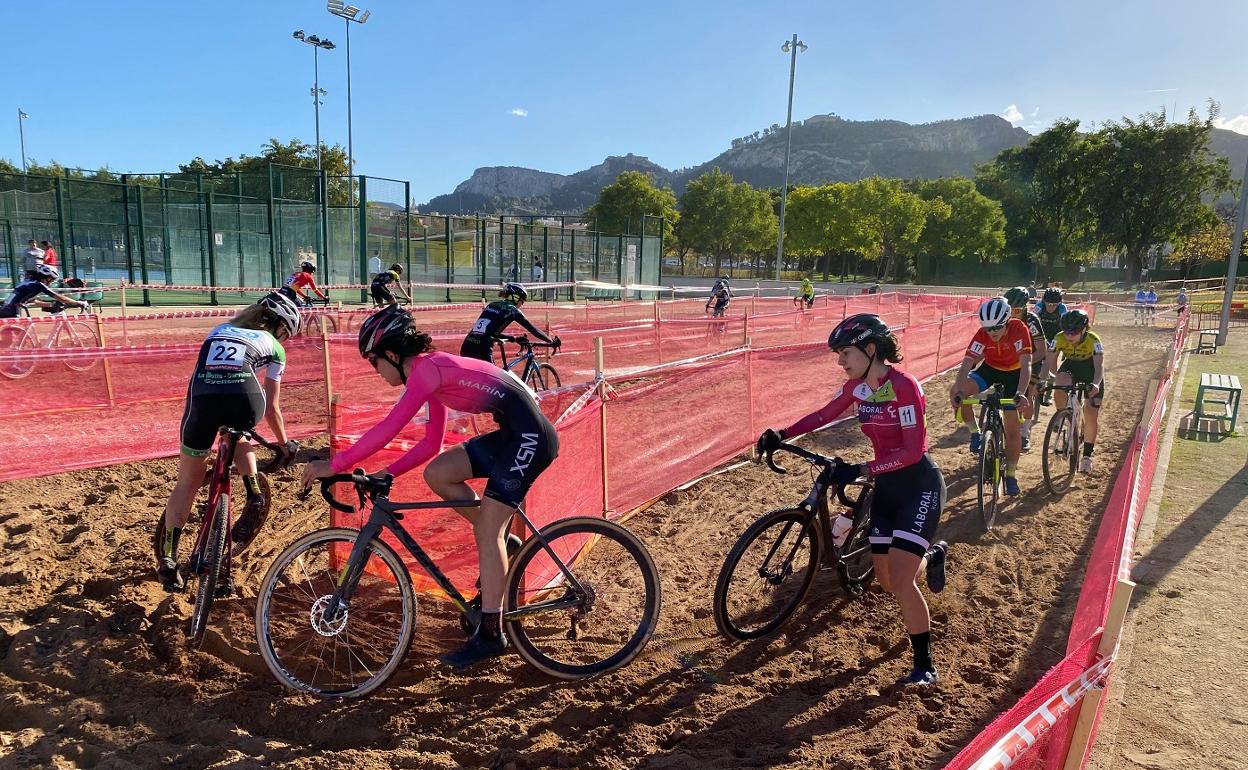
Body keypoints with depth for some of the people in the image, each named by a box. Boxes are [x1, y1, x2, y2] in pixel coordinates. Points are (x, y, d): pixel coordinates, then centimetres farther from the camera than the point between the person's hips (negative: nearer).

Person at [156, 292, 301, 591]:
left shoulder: (220, 330, 36)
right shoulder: (273, 347, 26)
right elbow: (271, 407, 27)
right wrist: (285, 444, 40)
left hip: (202, 397, 2)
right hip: (244, 399, -2)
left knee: (187, 483, 17)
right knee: (238, 432, 34)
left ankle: (168, 558, 16)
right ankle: (254, 495, 16)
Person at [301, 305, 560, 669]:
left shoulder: (426, 368, -13)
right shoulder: (433, 370, 15)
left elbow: (388, 428, -22)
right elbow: (431, 443, 17)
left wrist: (335, 464, -16)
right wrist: (386, 473, 10)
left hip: (530, 435, -9)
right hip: (512, 434, 9)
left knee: (486, 529, -7)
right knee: (437, 474, 6)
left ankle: (490, 633, 2)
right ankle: (500, 545, 16)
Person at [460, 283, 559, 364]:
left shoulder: (491, 305, 23)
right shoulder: (512, 310, 3)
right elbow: (532, 329, 4)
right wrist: (551, 341, 13)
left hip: (466, 347, 7)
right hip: (482, 351, -7)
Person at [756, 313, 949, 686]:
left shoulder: (904, 386, -23)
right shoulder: (857, 386, -1)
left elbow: (912, 450, -25)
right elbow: (824, 414, 10)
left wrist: (860, 470, -31)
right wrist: (781, 435, -4)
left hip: (919, 485, -7)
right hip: (886, 486, 7)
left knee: (900, 581, -15)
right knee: (886, 582, 13)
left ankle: (925, 666, 4)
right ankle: (933, 554, 45)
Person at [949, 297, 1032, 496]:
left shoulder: (1019, 329, -32)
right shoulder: (982, 334, -27)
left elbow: (1026, 364, -40)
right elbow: (967, 363, -34)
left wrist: (1020, 394, -53)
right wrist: (959, 392, -49)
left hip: (1013, 373, -2)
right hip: (989, 368, 2)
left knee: (1012, 428, -2)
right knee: (955, 393, -25)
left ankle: (1010, 475, 15)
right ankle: (975, 433, -4)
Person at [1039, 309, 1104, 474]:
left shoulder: (1093, 340, -31)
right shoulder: (1059, 339, -25)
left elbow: (1099, 366, -39)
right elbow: (1048, 363, -25)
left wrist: (1096, 384, -58)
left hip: (1091, 369, -1)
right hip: (1071, 366, 2)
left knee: (1091, 416, -6)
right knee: (1059, 392, -34)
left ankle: (1087, 456, 9)